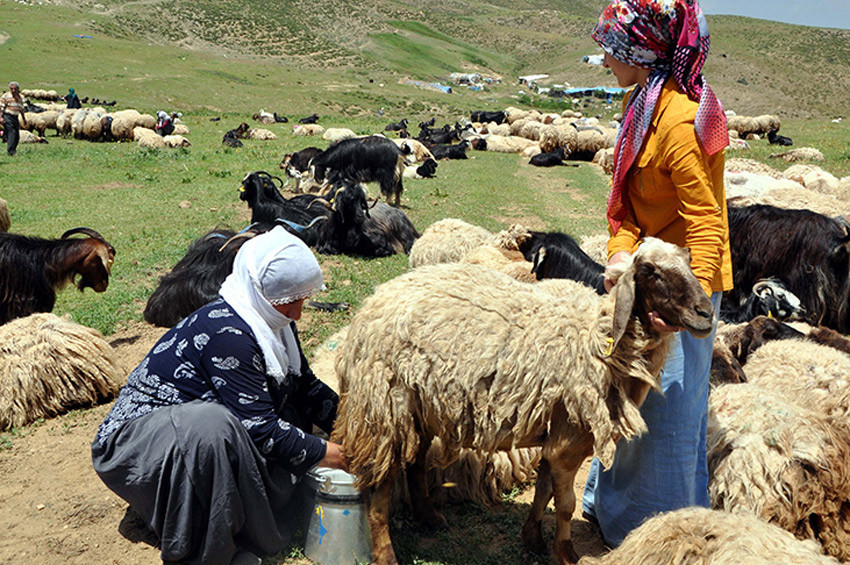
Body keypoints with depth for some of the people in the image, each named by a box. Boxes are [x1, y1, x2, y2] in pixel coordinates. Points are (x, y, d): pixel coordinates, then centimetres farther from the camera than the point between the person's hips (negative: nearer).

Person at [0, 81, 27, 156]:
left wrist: (24, 119, 24)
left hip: (16, 117, 6)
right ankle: (10, 151, -15)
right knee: (11, 133, -16)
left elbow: (21, 109, 24)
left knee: (17, 136, 4)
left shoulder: (20, 97, 15)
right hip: (8, 117, -6)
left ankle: (13, 150, 15)